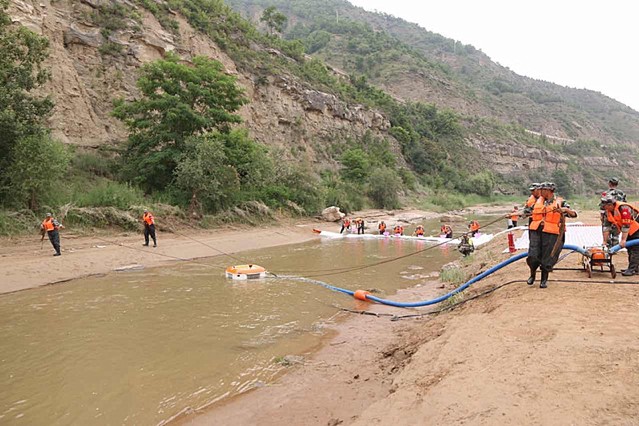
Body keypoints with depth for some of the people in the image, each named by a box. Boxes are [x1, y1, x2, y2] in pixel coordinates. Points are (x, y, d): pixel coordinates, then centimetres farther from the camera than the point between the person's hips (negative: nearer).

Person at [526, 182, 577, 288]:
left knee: (547, 258, 2)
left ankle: (544, 279, 19)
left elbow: (574, 215, 0)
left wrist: (565, 209, -17)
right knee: (533, 256, -6)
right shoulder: (538, 201, 15)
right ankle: (532, 275, 19)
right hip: (535, 231, 2)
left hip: (550, 233, -2)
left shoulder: (560, 202, 4)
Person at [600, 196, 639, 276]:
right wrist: (605, 241, 0)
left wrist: (623, 240, -30)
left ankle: (633, 269, -11)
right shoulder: (608, 211, -5)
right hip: (629, 232, 9)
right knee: (629, 249, 12)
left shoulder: (623, 208, -32)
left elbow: (626, 225, -32)